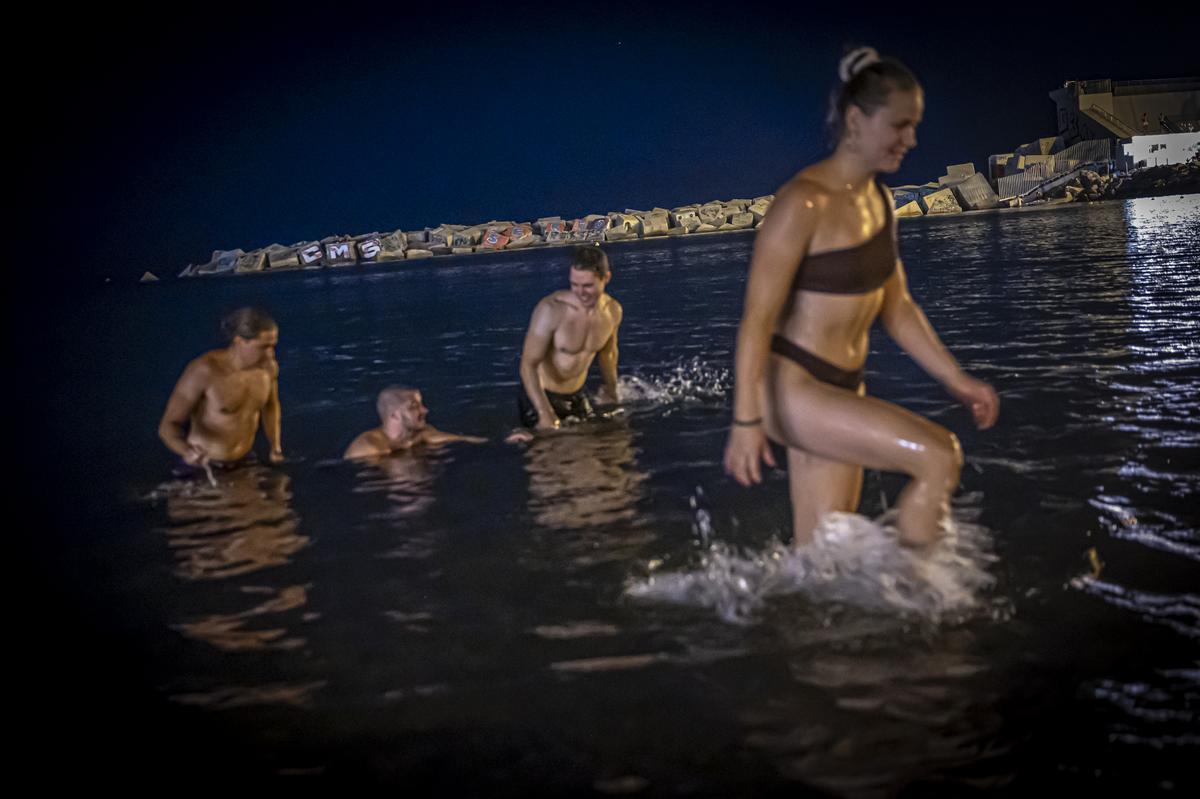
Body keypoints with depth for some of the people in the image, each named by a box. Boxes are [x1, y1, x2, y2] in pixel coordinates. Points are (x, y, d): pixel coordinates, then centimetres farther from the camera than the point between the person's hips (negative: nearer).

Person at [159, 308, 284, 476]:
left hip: (241, 462, 5)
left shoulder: (268, 366, -12)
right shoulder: (203, 370, -28)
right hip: (202, 463, -5)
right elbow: (168, 426, -25)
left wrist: (275, 446, 5)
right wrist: (187, 452, -45)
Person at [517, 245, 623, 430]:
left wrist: (610, 392, 28)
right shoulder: (551, 309, -26)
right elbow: (528, 365, -26)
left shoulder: (613, 311, -7)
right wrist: (545, 414, -35)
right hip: (540, 395, -6)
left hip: (576, 396, 6)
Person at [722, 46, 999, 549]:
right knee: (939, 456, -18)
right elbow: (757, 318, -19)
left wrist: (958, 382, 13)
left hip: (840, 392, 9)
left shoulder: (877, 199, 9)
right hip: (790, 390, -9)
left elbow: (897, 308, 17)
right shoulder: (803, 203, -17)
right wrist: (746, 420, -22)